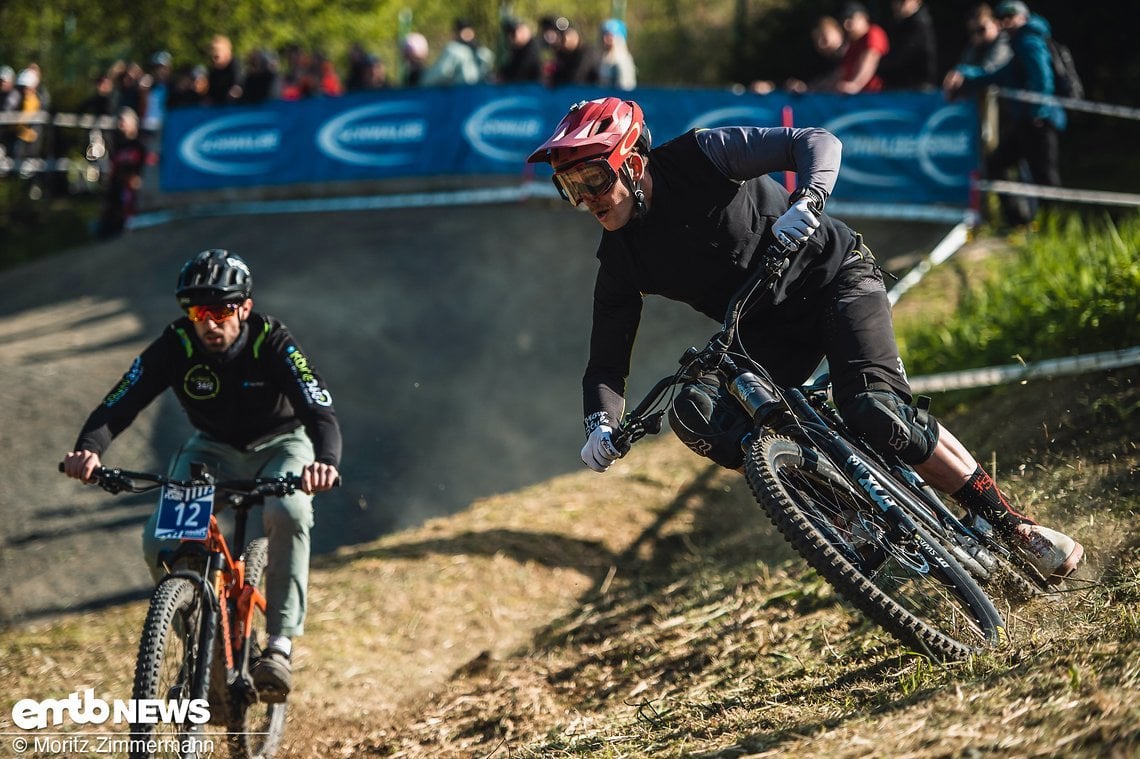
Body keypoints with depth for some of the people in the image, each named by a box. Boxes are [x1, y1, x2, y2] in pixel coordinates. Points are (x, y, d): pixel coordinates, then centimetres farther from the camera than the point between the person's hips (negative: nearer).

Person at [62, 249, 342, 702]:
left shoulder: (272, 342, -27)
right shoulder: (174, 347, -22)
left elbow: (320, 411, -37)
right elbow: (117, 406, -27)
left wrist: (326, 461, -60)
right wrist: (89, 448, -50)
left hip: (279, 445, -2)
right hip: (212, 449, 3)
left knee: (288, 512, -37)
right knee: (160, 541, -21)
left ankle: (281, 642, -26)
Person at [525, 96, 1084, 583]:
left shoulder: (698, 157, -20)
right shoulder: (620, 262, -7)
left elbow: (818, 143, -23)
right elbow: (607, 363, -4)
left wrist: (805, 203, -43)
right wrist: (601, 426, -25)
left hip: (833, 274, -5)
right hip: (769, 332, 5)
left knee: (875, 412, -27)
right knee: (695, 415, -20)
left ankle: (1010, 522, -12)